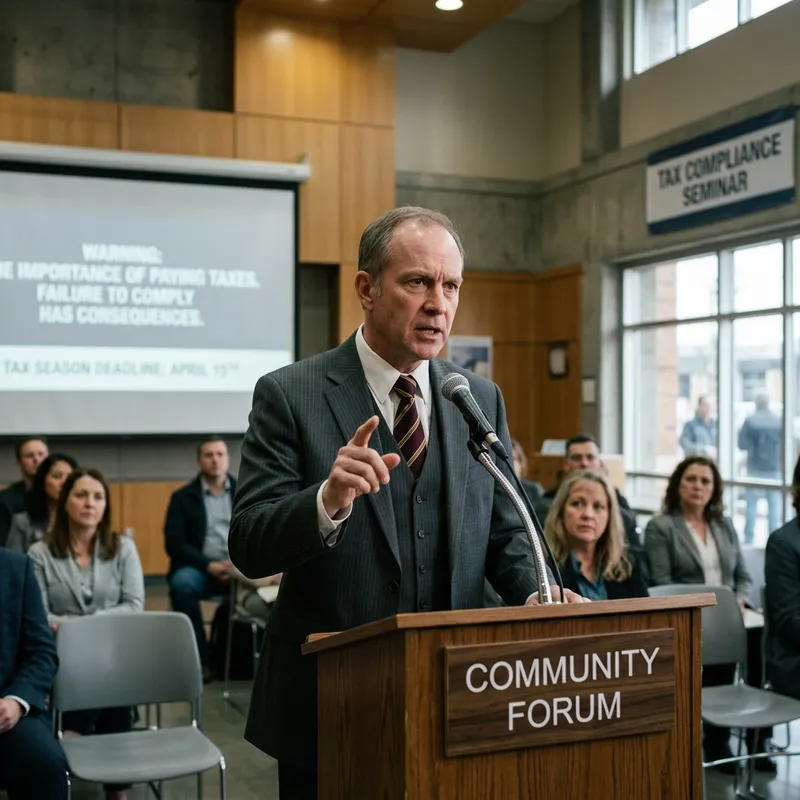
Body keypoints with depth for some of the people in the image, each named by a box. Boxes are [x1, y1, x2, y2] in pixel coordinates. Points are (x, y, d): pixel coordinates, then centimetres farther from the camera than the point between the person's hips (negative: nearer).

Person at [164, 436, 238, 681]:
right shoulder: (182, 497, 7)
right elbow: (174, 543, -3)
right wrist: (209, 565, -16)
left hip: (240, 566, 1)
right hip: (201, 567, 0)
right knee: (182, 584, -35)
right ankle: (201, 659, -24)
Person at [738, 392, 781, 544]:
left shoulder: (750, 421, -8)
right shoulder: (779, 420, -2)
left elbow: (742, 445, -8)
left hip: (755, 469, -1)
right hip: (775, 469, 1)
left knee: (751, 503, 5)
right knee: (774, 504, 6)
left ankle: (748, 538, 4)